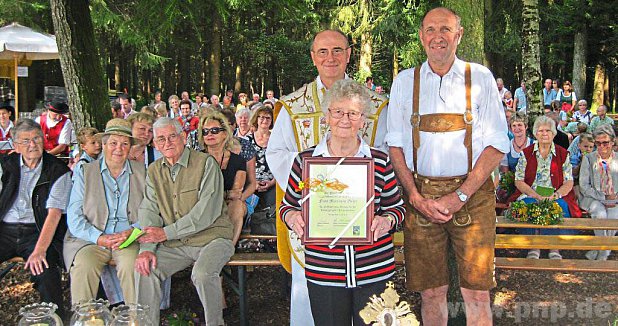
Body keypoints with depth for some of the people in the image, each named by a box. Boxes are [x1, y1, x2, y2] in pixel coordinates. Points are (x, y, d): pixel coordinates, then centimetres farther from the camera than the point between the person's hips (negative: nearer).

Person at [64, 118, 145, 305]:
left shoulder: (141, 173, 13)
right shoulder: (84, 173, 10)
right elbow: (74, 217, 2)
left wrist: (131, 232, -13)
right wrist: (100, 238, -13)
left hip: (129, 241, 0)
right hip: (90, 240, 0)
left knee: (132, 265, -31)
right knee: (84, 266, -30)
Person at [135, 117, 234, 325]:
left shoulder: (205, 164, -8)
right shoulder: (154, 171, 12)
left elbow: (207, 212, -17)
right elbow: (148, 211, 5)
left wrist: (166, 233, -18)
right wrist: (147, 248, -13)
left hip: (212, 237, -5)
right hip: (176, 245, 5)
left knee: (202, 273, -31)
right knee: (144, 268, -18)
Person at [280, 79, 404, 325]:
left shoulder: (380, 162, 2)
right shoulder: (305, 160, 1)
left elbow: (397, 206, 10)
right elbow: (288, 205, 11)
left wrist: (387, 220, -11)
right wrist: (291, 217, -11)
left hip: (376, 272, 1)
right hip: (323, 273, 0)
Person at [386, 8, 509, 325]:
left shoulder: (480, 77, 4)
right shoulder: (404, 82, 9)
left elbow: (497, 145, 0)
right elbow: (395, 145, 7)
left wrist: (460, 196, -10)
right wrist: (416, 197, -7)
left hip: (472, 194, -1)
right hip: (420, 196, 1)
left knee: (477, 294, -1)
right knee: (431, 292, 5)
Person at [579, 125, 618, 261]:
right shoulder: (588, 159, 4)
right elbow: (583, 186, -2)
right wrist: (603, 198, -12)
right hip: (592, 198, -1)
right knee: (600, 214, -32)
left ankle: (601, 253, -8)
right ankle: (603, 251, -11)